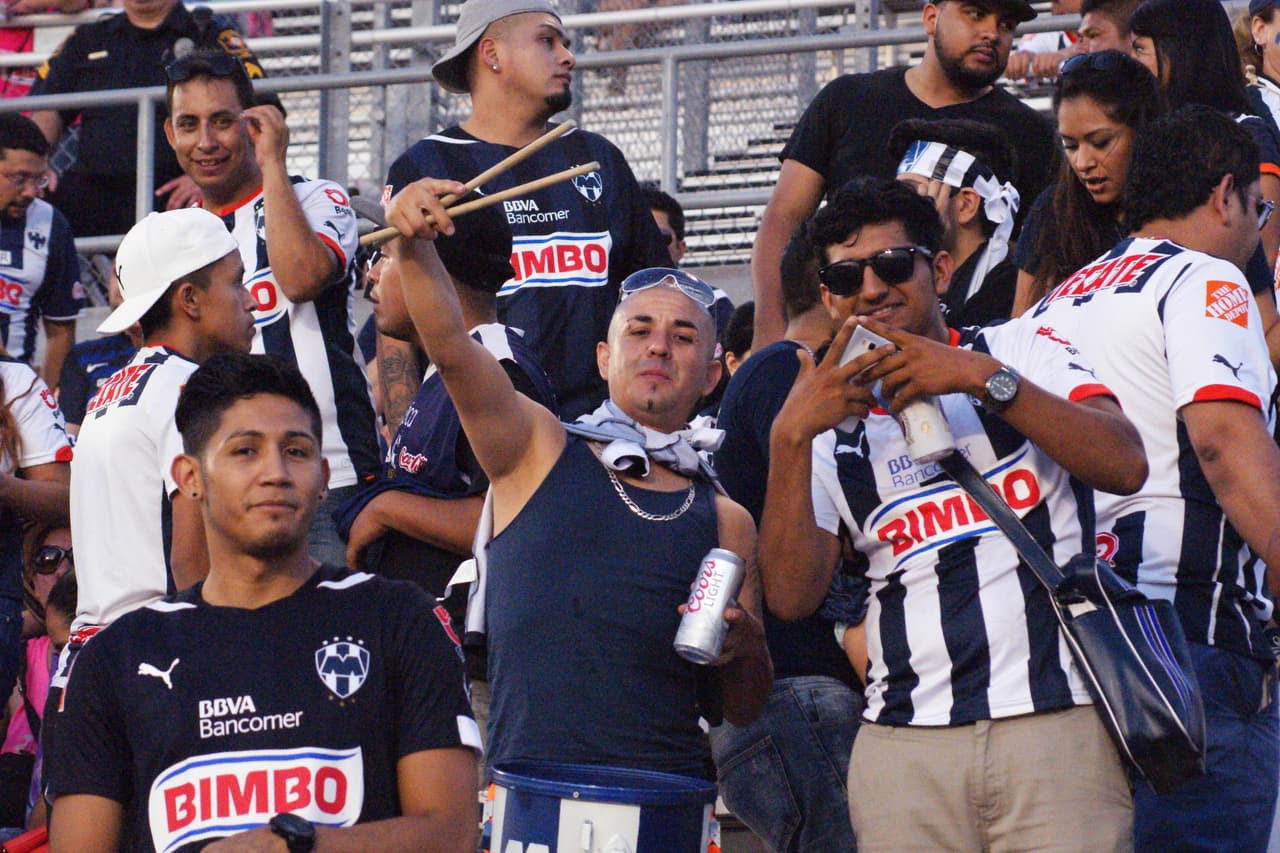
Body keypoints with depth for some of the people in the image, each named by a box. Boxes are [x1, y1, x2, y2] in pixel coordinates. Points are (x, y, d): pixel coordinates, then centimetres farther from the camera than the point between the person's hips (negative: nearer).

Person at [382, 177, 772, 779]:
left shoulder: (725, 522, 18)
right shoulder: (539, 452, 14)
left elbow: (742, 712, 21)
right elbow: (450, 347, -4)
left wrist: (742, 651, -1)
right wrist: (411, 247, -21)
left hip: (669, 795, 2)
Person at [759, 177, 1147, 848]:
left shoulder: (1020, 351, 11)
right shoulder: (831, 429, 16)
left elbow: (1126, 465, -6)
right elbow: (792, 595, 3)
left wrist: (984, 378, -12)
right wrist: (790, 439, -6)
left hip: (1057, 718, -2)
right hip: (905, 743, 2)